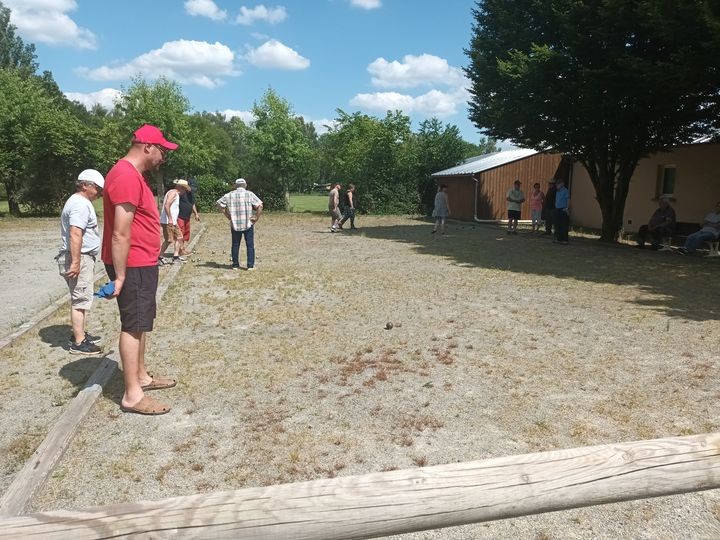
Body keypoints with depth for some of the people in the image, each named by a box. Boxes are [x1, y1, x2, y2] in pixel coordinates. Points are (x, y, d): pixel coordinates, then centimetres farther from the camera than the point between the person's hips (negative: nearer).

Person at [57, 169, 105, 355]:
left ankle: (80, 333, 29)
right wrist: (75, 262, -29)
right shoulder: (81, 204, -15)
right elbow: (75, 234, -26)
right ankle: (78, 343, -3)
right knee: (81, 300, -7)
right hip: (80, 259, -11)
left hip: (83, 258, 11)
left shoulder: (79, 202, 19)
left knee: (81, 299, 18)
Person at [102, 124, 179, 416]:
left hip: (142, 264, 10)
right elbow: (120, 233, -24)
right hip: (132, 266, -10)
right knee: (133, 325, -5)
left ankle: (141, 377, 29)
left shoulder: (133, 174, 14)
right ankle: (132, 395, 2)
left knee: (140, 323, 17)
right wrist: (120, 275, -23)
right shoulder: (126, 176, -20)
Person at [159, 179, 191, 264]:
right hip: (168, 221, -11)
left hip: (173, 221, 11)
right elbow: (166, 205, -23)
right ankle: (159, 258, -4)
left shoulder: (176, 194, 19)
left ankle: (176, 257, 17)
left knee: (179, 237, 14)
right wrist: (170, 219, -27)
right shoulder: (173, 193, -11)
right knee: (169, 240, -11)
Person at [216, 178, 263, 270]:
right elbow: (260, 205, -13)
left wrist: (227, 214, 8)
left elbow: (219, 203, 7)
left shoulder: (229, 195, 4)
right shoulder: (249, 194, -4)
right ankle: (250, 265, 4)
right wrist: (256, 217, -5)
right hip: (248, 223, -2)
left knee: (235, 245, 13)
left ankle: (235, 265, 16)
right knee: (250, 245, 5)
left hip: (235, 224, 2)